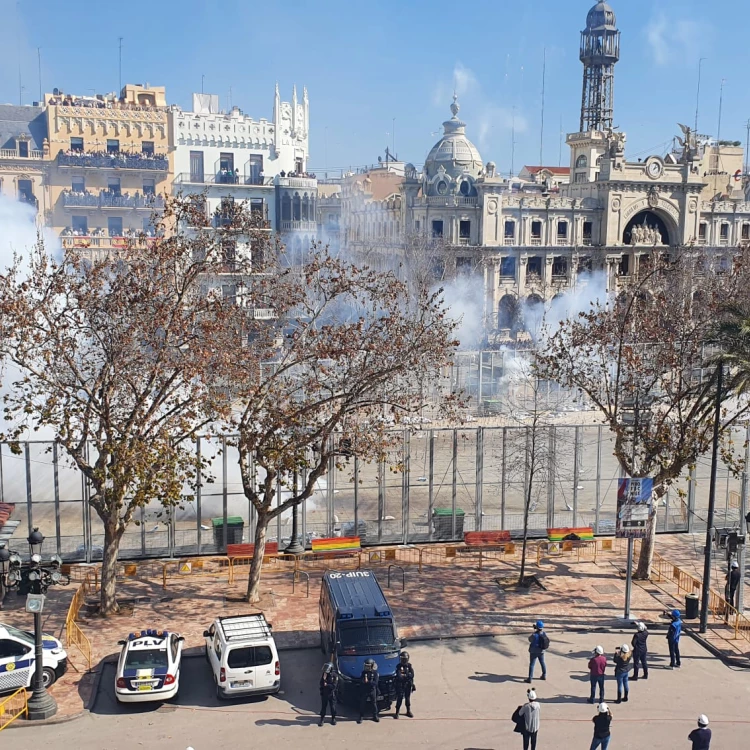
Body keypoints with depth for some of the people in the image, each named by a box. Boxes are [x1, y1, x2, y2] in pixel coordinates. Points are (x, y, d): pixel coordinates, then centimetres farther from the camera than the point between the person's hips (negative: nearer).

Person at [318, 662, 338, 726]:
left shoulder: (334, 675, -12)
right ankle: (322, 719, 12)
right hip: (324, 694, 3)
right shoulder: (323, 674, 1)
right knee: (323, 707, 5)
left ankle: (333, 719, 20)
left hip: (331, 694, -3)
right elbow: (321, 684, -3)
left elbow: (334, 686, -16)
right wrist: (324, 679, -20)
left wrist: (326, 685, -12)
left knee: (333, 707, 5)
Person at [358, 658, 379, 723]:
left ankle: (375, 716, 21)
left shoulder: (374, 672, -7)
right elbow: (360, 681, 0)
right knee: (362, 704, 2)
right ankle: (361, 717, 11)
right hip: (364, 691, 2)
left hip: (372, 691, -1)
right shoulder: (363, 672, 1)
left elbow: (375, 683, -15)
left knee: (374, 703, 8)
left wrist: (368, 681, -22)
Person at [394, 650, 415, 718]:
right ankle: (397, 712, 2)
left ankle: (408, 711, 24)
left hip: (408, 684, 3)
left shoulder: (409, 666, 2)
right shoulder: (399, 666, -6)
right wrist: (407, 675, -11)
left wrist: (403, 675, -13)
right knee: (399, 698, -5)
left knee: (408, 698, 12)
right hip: (400, 685, -3)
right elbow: (399, 676, -16)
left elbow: (412, 675, -8)